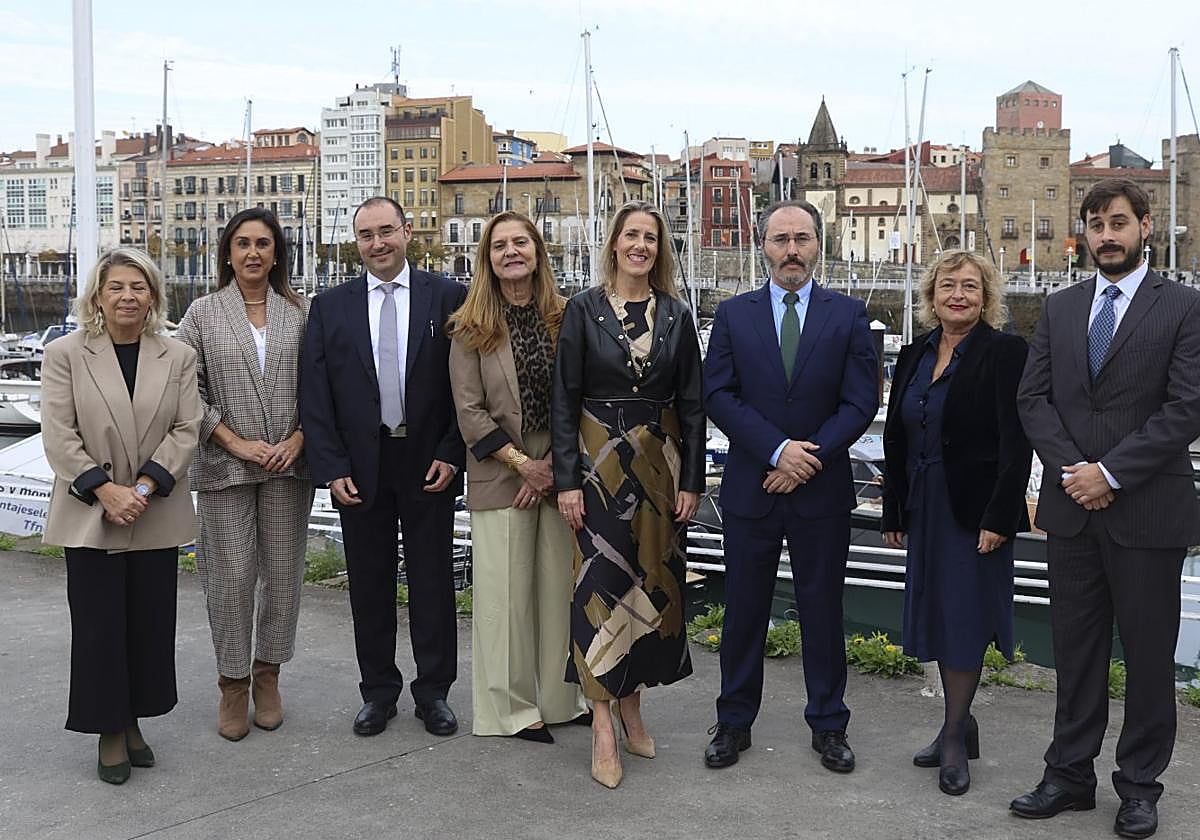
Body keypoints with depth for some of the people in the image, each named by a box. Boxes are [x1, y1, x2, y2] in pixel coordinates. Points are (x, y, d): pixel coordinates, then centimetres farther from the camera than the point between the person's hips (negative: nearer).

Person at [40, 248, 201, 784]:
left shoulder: (178, 357, 3)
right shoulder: (64, 355, -2)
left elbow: (186, 430, -2)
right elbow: (59, 437, -7)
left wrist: (144, 487, -14)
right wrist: (107, 492, -16)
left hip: (156, 517, 2)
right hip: (89, 517, -2)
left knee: (150, 623, 8)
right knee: (99, 625, 3)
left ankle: (133, 721, 24)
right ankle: (108, 732, 16)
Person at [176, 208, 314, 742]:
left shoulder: (300, 314, 6)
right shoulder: (202, 314, 3)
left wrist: (297, 439, -8)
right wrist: (234, 441, -9)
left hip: (289, 466, 1)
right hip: (225, 467, -1)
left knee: (283, 573, 7)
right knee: (231, 576, -1)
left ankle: (268, 675, 23)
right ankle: (232, 684, 15)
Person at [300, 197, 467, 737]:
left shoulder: (448, 298, 0)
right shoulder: (330, 307, 5)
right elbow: (315, 395, 2)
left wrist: (451, 453, -9)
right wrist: (332, 468, -5)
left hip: (429, 464, -1)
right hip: (359, 468, 2)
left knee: (433, 582, 7)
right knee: (370, 585, 10)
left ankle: (433, 692, 20)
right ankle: (378, 691, 23)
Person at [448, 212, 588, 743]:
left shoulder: (564, 319, 5)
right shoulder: (471, 329, 0)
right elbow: (469, 410, -3)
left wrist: (553, 465, -6)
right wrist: (521, 462, -10)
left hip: (559, 473, 2)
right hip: (499, 478, -2)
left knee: (560, 586, 6)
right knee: (506, 593, 1)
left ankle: (561, 697, 20)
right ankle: (513, 707, 13)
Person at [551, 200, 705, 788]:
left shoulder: (676, 315, 6)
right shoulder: (583, 309, -1)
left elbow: (691, 404, 6)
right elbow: (564, 400, -3)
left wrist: (691, 481, 1)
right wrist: (567, 479, -8)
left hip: (661, 464, 3)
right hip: (600, 463, -3)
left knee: (653, 581, 7)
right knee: (602, 583, -4)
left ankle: (631, 703, 23)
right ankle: (603, 728, 0)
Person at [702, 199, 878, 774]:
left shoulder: (848, 315, 3)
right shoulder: (734, 315, 4)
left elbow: (861, 402, -4)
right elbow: (718, 395, -5)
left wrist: (809, 458, -14)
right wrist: (778, 450, -15)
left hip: (822, 490, 0)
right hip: (749, 488, 1)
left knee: (823, 610, 9)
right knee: (743, 611, 9)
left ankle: (828, 725, 23)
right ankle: (734, 722, 22)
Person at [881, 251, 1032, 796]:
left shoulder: (1005, 352, -9)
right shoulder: (914, 356, 10)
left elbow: (1015, 443, -14)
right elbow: (896, 439, 12)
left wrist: (998, 519, -19)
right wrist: (894, 513, 11)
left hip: (975, 507, -6)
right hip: (925, 507, 6)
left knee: (964, 618, -1)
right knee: (937, 614, 12)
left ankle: (955, 738, 10)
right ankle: (960, 726, 26)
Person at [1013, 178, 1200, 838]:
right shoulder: (1059, 309, 10)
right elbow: (1033, 398, 5)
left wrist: (1111, 472, -14)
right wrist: (1072, 471, -8)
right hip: (1071, 510, 4)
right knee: (1076, 649, 11)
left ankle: (1140, 785, 20)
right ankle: (1070, 776, 21)